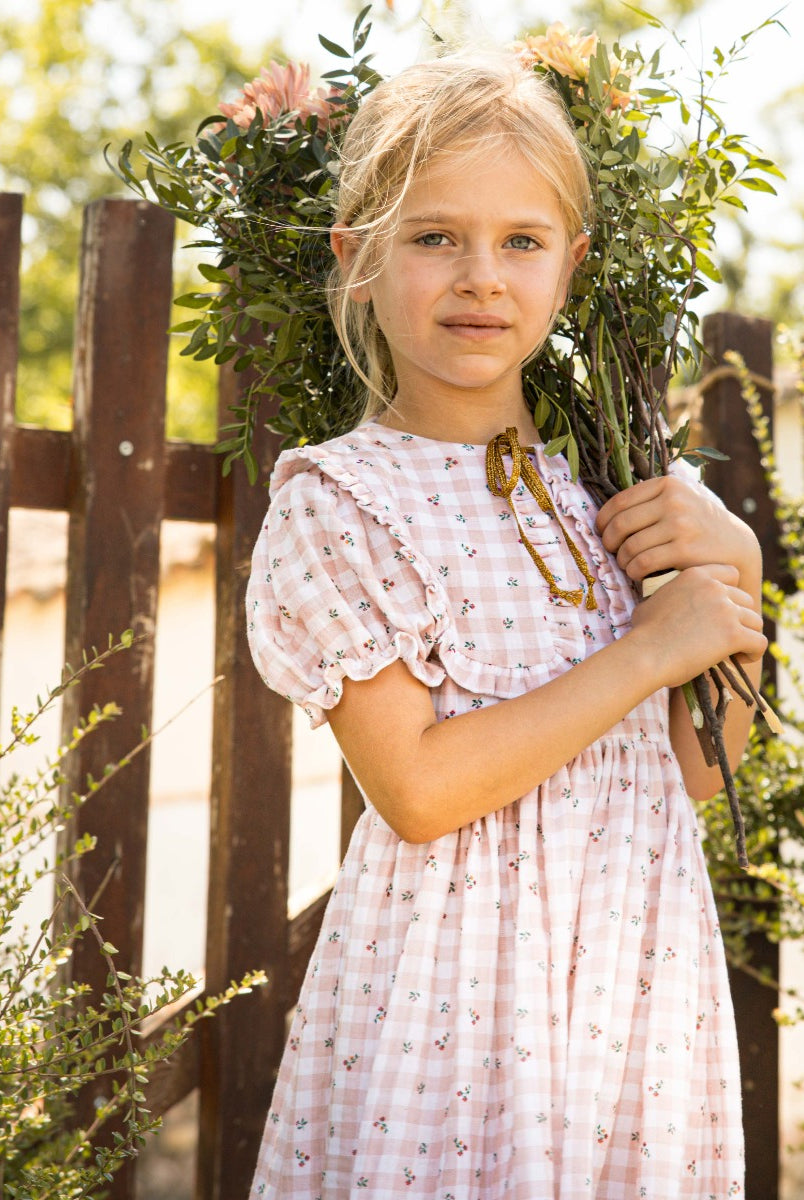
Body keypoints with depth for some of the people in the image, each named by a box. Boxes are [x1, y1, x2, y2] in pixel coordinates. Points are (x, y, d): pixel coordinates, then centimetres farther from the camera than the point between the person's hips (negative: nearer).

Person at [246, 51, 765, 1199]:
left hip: (639, 976, 5)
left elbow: (700, 769, 11)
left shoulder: (605, 480, 8)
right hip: (459, 994, -5)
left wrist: (733, 568, -4)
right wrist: (650, 648, -15)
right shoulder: (339, 499, -9)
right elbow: (420, 788, -19)